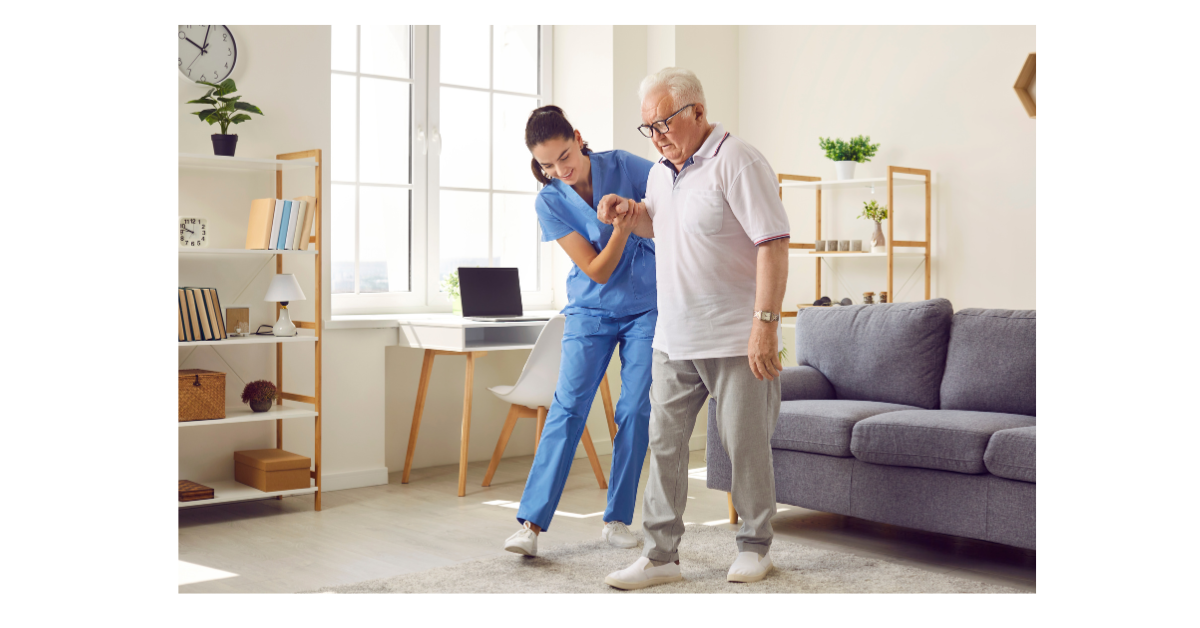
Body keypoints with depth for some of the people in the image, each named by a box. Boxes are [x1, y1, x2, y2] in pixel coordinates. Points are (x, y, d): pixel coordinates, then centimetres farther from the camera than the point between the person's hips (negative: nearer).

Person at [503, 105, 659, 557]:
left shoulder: (625, 167, -9)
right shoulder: (549, 202, -10)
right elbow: (597, 271, -14)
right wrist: (621, 229, -30)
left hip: (646, 307, 1)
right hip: (591, 311, 0)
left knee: (634, 410, -2)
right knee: (568, 406, -11)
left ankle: (617, 519, 9)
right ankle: (531, 523, -12)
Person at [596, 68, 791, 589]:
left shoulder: (735, 162, -13)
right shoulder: (661, 172, 13)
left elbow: (773, 243, -18)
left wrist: (765, 323, -24)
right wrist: (628, 212, 9)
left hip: (735, 339, -7)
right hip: (674, 340, 7)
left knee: (745, 445, 4)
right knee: (663, 442, 5)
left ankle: (754, 545, 23)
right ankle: (661, 555, 13)